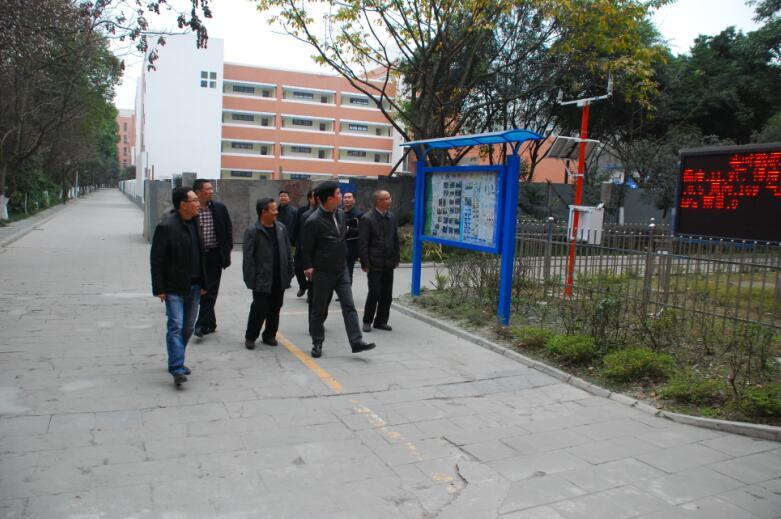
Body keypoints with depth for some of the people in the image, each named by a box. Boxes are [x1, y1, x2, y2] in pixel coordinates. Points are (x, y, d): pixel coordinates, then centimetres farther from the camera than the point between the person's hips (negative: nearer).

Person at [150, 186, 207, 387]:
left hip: (194, 286, 7)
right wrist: (159, 289, -14)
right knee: (176, 327, -9)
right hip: (174, 287, -7)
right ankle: (177, 369, -8)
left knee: (188, 328, 13)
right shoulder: (166, 226, -13)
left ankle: (176, 361, 28)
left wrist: (203, 283, 14)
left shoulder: (195, 223, 10)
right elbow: (156, 260, -12)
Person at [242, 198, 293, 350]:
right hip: (262, 280, -5)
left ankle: (269, 335, 27)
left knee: (275, 309, 12)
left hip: (279, 279, 5)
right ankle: (250, 337, 17)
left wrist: (289, 273, 9)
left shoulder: (281, 228, 8)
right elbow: (248, 257, -9)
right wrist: (251, 279, -12)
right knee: (259, 309, -1)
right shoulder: (252, 231, -8)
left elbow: (288, 252, 13)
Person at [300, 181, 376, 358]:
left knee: (349, 306, 0)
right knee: (319, 309, 7)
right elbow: (306, 248, -10)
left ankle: (357, 342, 1)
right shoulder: (313, 221, -16)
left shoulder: (340, 214, 5)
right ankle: (317, 343, 21)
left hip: (341, 269, 6)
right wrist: (308, 267, -15)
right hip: (322, 272, -6)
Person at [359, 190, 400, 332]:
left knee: (387, 294, 7)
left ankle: (381, 321, 20)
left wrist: (396, 259, 10)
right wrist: (365, 263, -13)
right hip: (374, 263, -5)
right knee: (374, 293, -4)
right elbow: (362, 243, -10)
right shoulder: (367, 218, -9)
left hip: (388, 263, 6)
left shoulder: (391, 217, 9)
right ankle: (367, 321, 14)